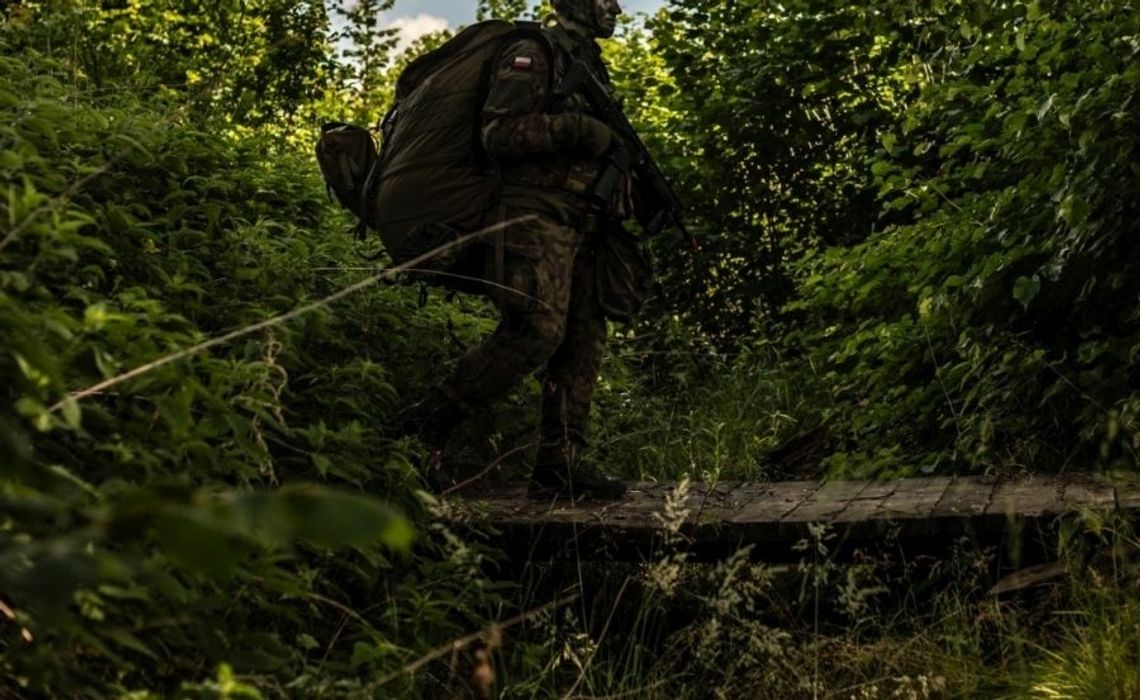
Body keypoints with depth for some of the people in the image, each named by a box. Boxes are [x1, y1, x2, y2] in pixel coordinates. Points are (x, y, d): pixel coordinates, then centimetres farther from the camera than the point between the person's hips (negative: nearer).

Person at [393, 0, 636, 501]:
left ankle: (559, 467, 3)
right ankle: (425, 424, -11)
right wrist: (575, 128, -20)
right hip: (536, 219, -9)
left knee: (584, 340, 2)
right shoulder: (533, 55, -4)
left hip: (578, 228, 9)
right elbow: (497, 132, -15)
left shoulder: (588, 65, 24)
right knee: (536, 330, -20)